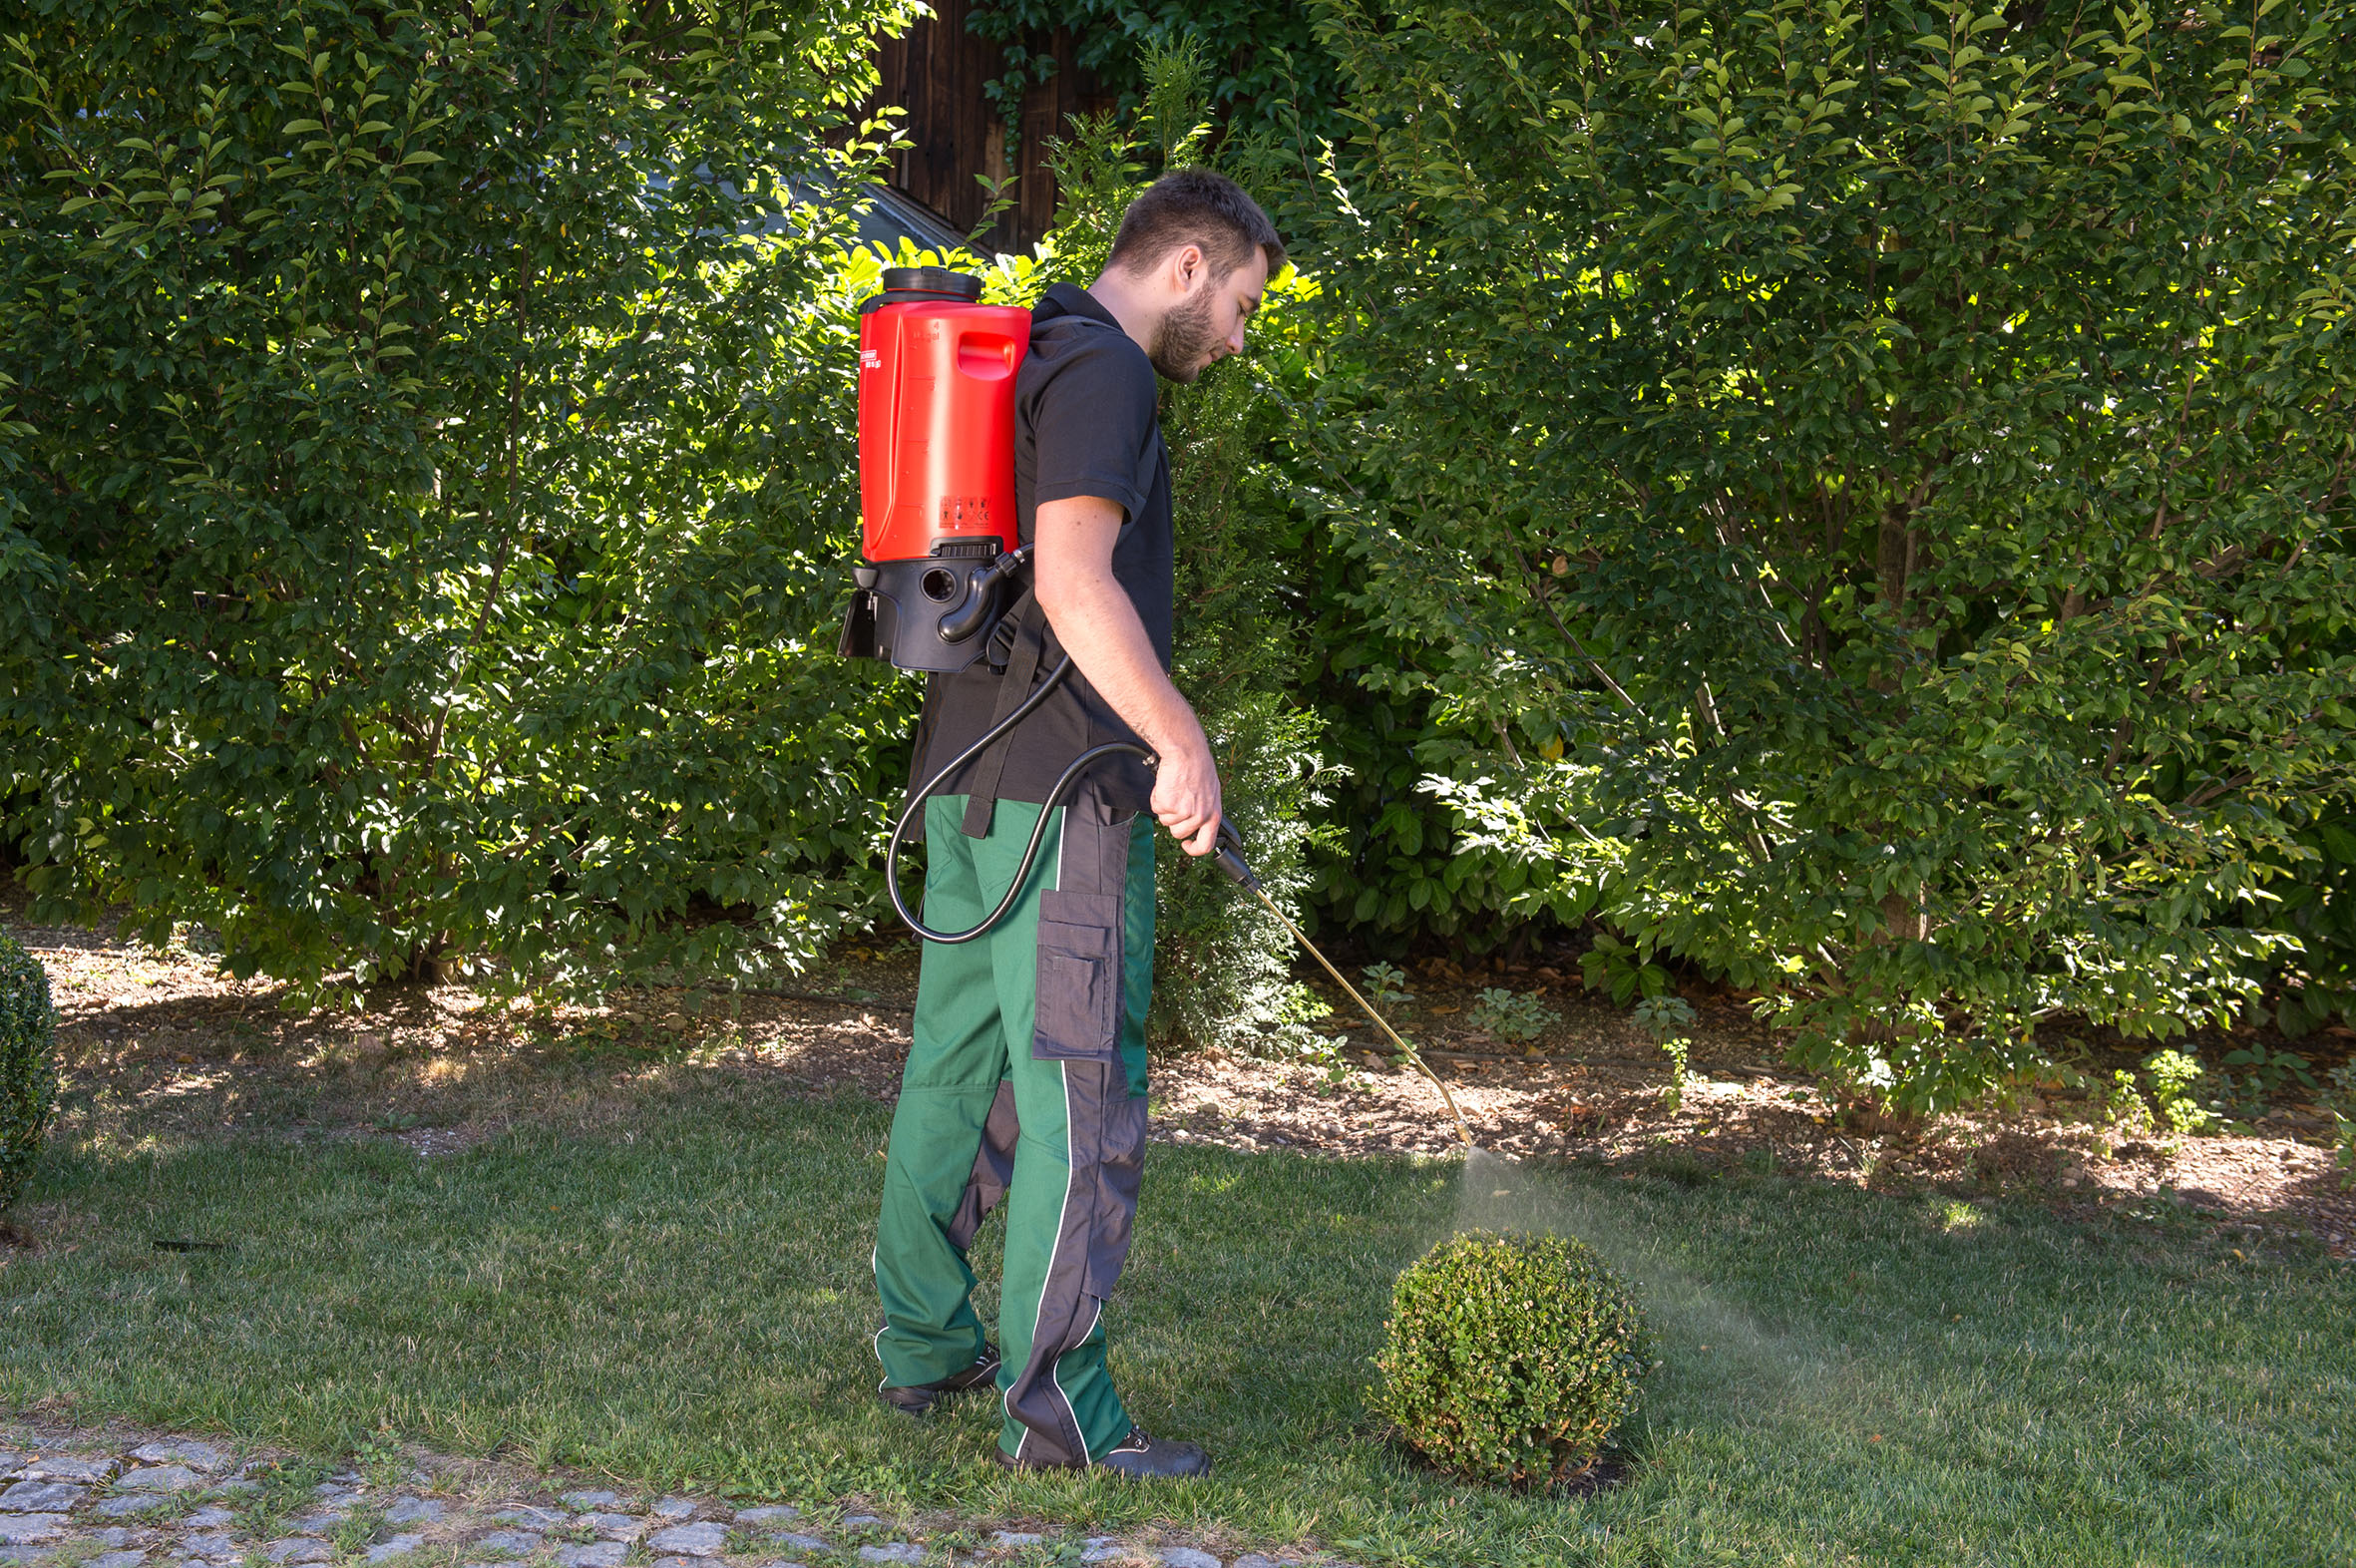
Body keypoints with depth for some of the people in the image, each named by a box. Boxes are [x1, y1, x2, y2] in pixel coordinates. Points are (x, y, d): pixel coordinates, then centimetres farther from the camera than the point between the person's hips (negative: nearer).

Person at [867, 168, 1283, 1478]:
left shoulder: (1021, 369, 20)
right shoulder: (1103, 373, -11)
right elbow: (1073, 579, -24)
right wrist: (1184, 742, -25)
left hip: (968, 780, 10)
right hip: (1064, 790, -10)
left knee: (957, 1068, 15)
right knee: (1084, 1093, -6)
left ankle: (924, 1345, 25)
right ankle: (1059, 1406, -3)